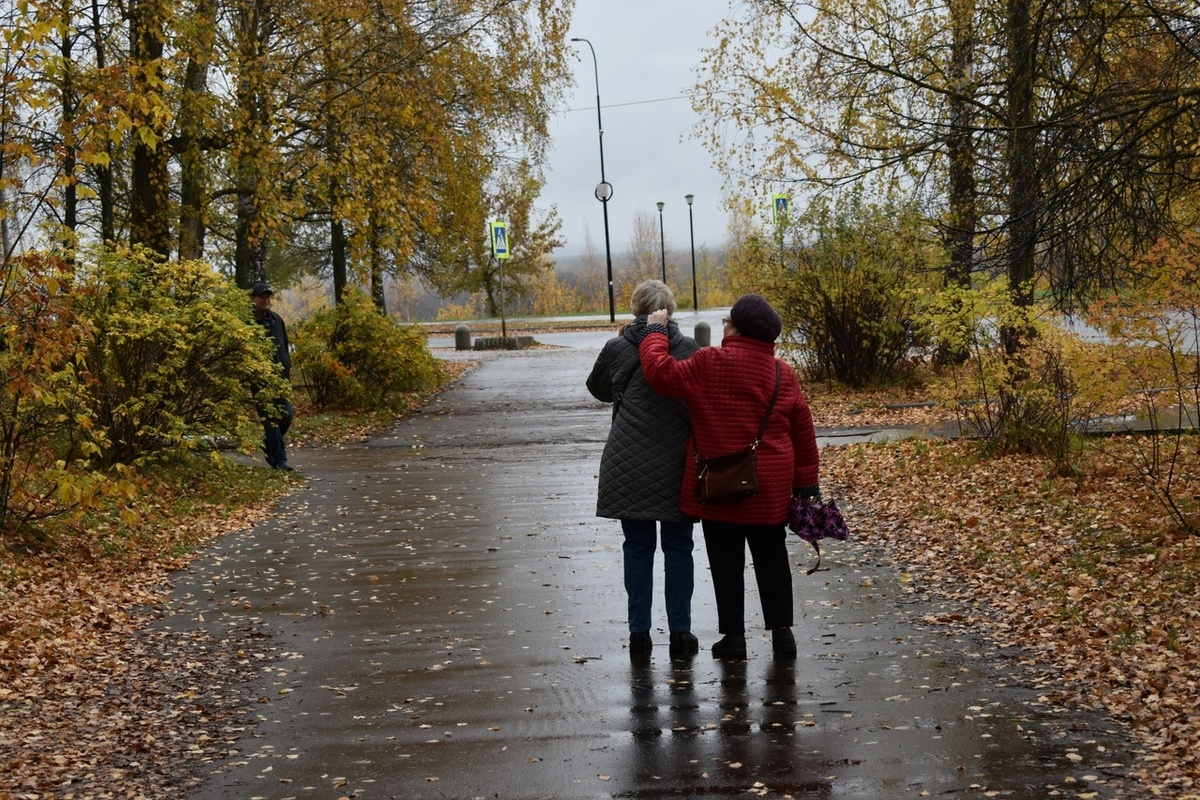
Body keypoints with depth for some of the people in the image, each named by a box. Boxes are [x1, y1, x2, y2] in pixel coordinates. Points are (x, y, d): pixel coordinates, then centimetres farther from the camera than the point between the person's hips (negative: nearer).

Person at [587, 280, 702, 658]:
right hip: (677, 465, 0)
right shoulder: (689, 348, -5)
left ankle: (639, 631, 9)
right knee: (678, 547, 7)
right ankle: (679, 632, 9)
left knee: (638, 546, 8)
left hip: (629, 466, 0)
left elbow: (598, 388, 15)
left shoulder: (617, 348, -3)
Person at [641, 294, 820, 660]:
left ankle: (733, 634, 9)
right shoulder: (783, 374, 3)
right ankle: (781, 630, 16)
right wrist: (807, 483, 13)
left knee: (726, 561, 6)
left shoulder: (709, 364, -13)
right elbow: (802, 431, 6)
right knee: (771, 557, 14)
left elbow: (661, 372, -11)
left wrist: (655, 332, 4)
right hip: (771, 488, 4)